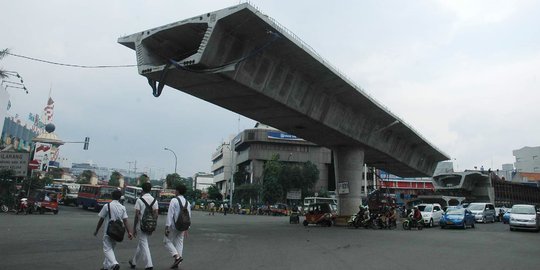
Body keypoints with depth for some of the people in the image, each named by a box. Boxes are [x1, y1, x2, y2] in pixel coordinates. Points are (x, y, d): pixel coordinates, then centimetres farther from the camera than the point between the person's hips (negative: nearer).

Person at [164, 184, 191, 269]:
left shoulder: (174, 200, -12)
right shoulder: (187, 202, 7)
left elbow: (170, 214, -17)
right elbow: (188, 216, 10)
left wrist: (167, 227, -14)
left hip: (173, 226, -6)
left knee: (167, 241, 7)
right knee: (179, 243, 11)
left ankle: (177, 256, -9)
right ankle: (176, 262, 13)